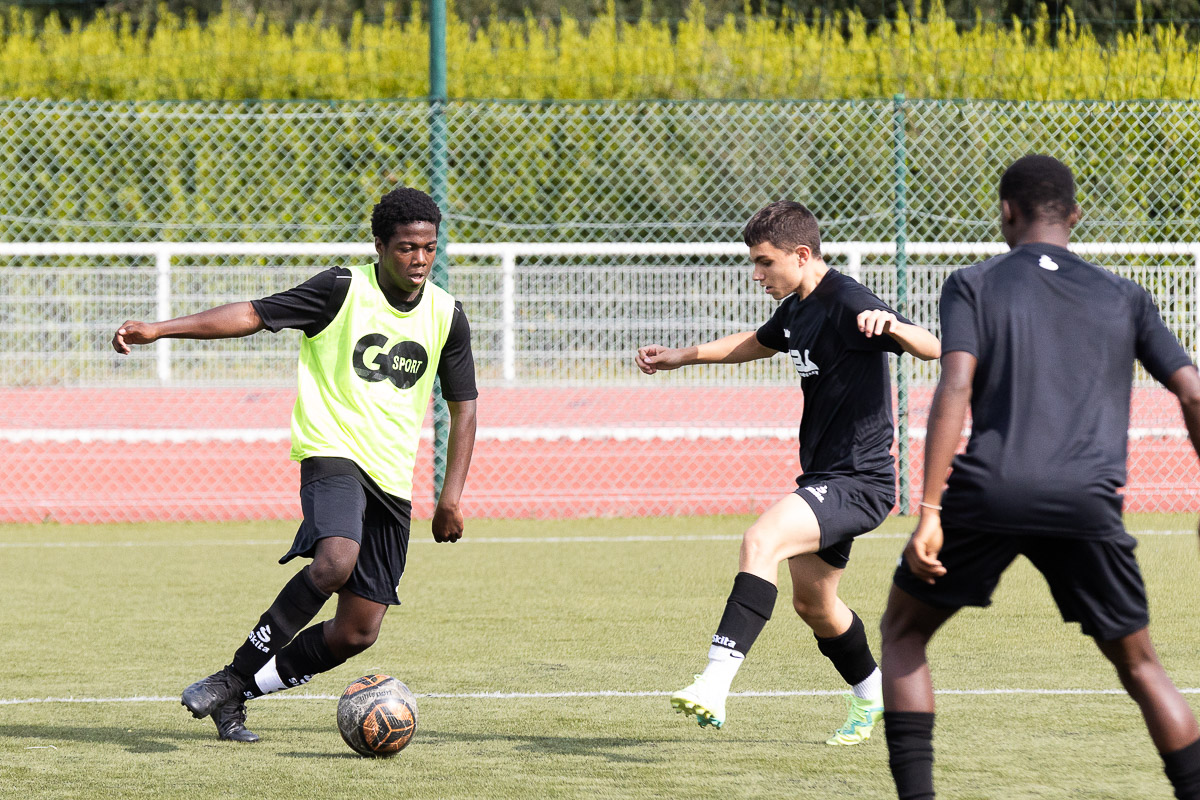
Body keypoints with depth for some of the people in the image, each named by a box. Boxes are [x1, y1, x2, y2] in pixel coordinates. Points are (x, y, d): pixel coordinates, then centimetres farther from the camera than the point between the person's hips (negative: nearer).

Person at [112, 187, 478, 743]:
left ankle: (236, 693, 17)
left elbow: (463, 406, 15)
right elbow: (254, 314, -9)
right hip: (333, 452, -5)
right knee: (335, 562, -34)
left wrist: (450, 497, 6)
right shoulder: (344, 290, -6)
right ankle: (234, 677, -19)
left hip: (392, 480, 5)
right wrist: (158, 329, -19)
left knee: (357, 633, -2)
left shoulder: (446, 316, 7)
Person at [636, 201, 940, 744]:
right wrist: (680, 356, 32)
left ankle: (715, 685, -40)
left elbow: (932, 348, -30)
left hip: (859, 482, -10)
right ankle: (870, 696, 45)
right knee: (812, 602, 22)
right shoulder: (797, 309, 10)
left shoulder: (848, 304, -18)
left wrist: (891, 326, -50)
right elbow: (757, 343, 33)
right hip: (824, 478, 10)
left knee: (762, 540, -29)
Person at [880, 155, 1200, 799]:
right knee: (1138, 664, 18)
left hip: (990, 488, -2)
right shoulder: (1125, 298, 18)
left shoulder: (973, 285, 11)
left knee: (903, 631, 19)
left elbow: (955, 389, -4)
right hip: (1088, 502, 2)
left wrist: (929, 513, -10)